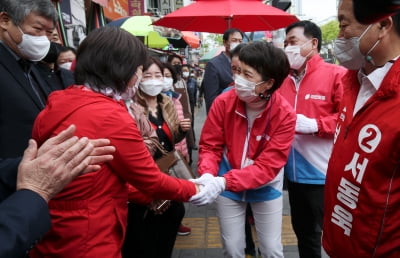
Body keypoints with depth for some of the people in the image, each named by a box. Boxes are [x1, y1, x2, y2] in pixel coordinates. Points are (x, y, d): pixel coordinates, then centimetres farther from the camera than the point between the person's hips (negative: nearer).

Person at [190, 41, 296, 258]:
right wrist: (207, 175, -30)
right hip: (228, 186, 1)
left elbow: (268, 166, -25)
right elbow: (210, 145, -9)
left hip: (266, 188, -1)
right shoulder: (223, 102, -18)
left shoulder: (285, 115, -22)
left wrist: (223, 182, -38)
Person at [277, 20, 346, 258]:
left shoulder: (336, 75, -8)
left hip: (325, 174, -6)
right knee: (303, 231, 22)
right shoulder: (285, 81, 11)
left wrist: (314, 125, -20)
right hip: (294, 173, 7)